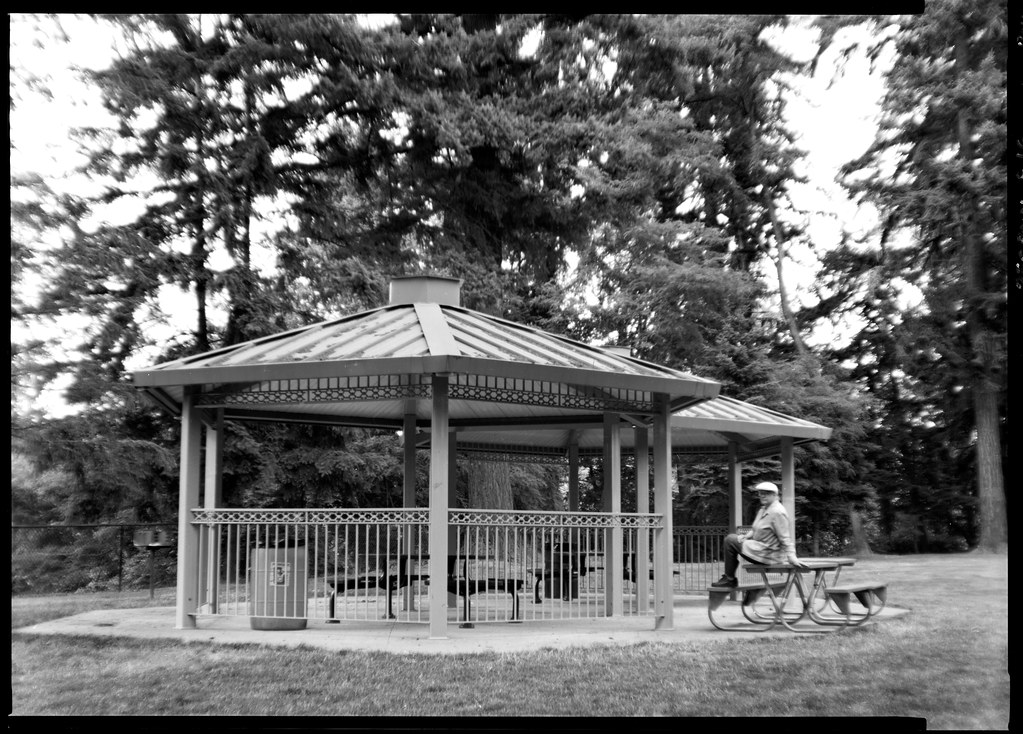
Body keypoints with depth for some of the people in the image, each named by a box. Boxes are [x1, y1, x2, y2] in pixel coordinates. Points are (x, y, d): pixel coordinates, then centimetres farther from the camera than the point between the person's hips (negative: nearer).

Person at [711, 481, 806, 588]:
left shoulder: (777, 512, -19)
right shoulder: (764, 508, 13)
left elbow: (785, 538, -22)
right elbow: (756, 529, 20)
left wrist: (791, 557, -28)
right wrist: (746, 536, 2)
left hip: (769, 554, -11)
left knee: (730, 541, -9)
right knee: (731, 538, 17)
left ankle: (730, 579, -2)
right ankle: (728, 577, 14)